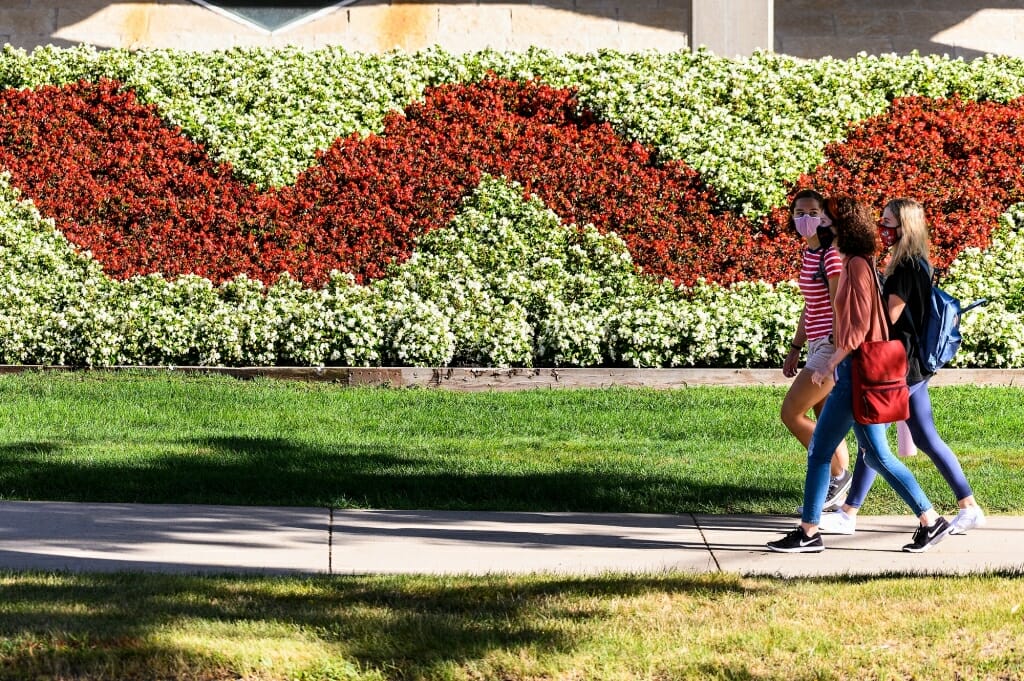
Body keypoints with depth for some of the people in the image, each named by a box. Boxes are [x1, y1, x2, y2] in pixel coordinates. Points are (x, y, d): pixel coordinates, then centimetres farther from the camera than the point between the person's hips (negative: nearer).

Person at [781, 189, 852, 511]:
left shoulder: (832, 254, -16)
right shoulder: (809, 253, 12)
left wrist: (835, 357, -22)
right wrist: (795, 348, 20)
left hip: (833, 344, -9)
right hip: (818, 345, 9)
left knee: (791, 413, -6)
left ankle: (839, 474, 4)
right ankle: (836, 495, 16)